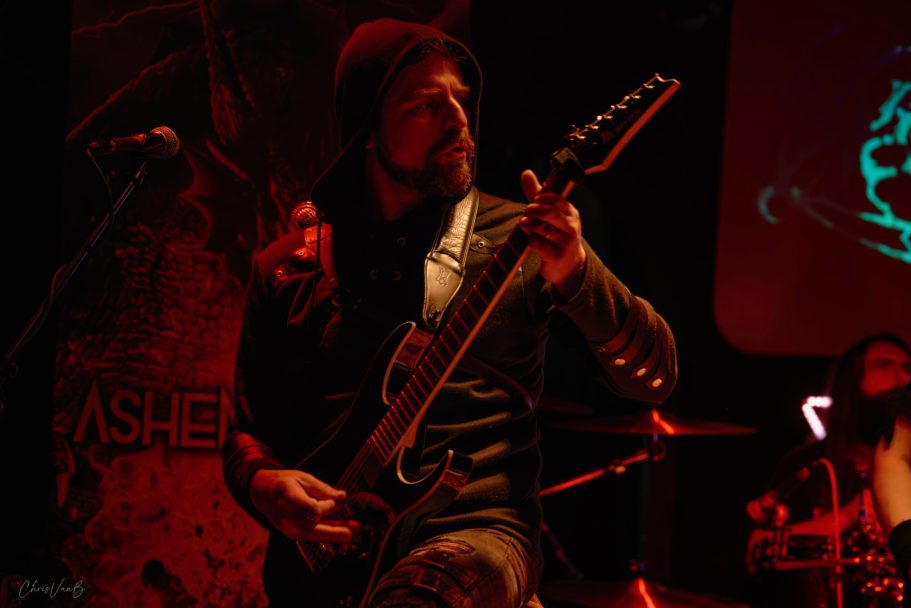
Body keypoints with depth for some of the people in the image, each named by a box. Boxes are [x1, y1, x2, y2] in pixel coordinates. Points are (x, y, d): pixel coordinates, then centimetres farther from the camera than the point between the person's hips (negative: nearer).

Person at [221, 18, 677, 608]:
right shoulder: (288, 267, 10)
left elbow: (655, 376, -3)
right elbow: (247, 426, 16)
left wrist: (574, 275, -20)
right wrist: (264, 482, -7)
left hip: (475, 525, -4)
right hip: (321, 548, 4)